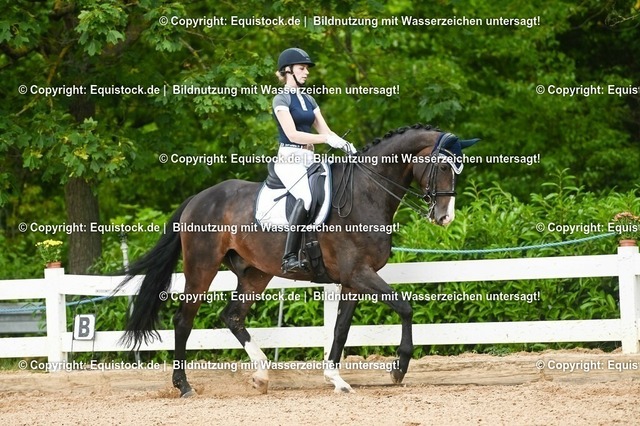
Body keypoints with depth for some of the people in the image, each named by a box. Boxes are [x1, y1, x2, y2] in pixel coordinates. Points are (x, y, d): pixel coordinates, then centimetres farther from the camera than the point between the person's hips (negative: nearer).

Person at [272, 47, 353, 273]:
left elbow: (324, 130, 15)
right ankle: (290, 257, -33)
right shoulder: (282, 99, -4)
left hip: (309, 160, 8)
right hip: (289, 159, -8)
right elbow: (292, 135, -14)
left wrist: (344, 144, -4)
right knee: (307, 196, -32)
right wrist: (327, 140, -18)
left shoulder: (308, 100, 19)